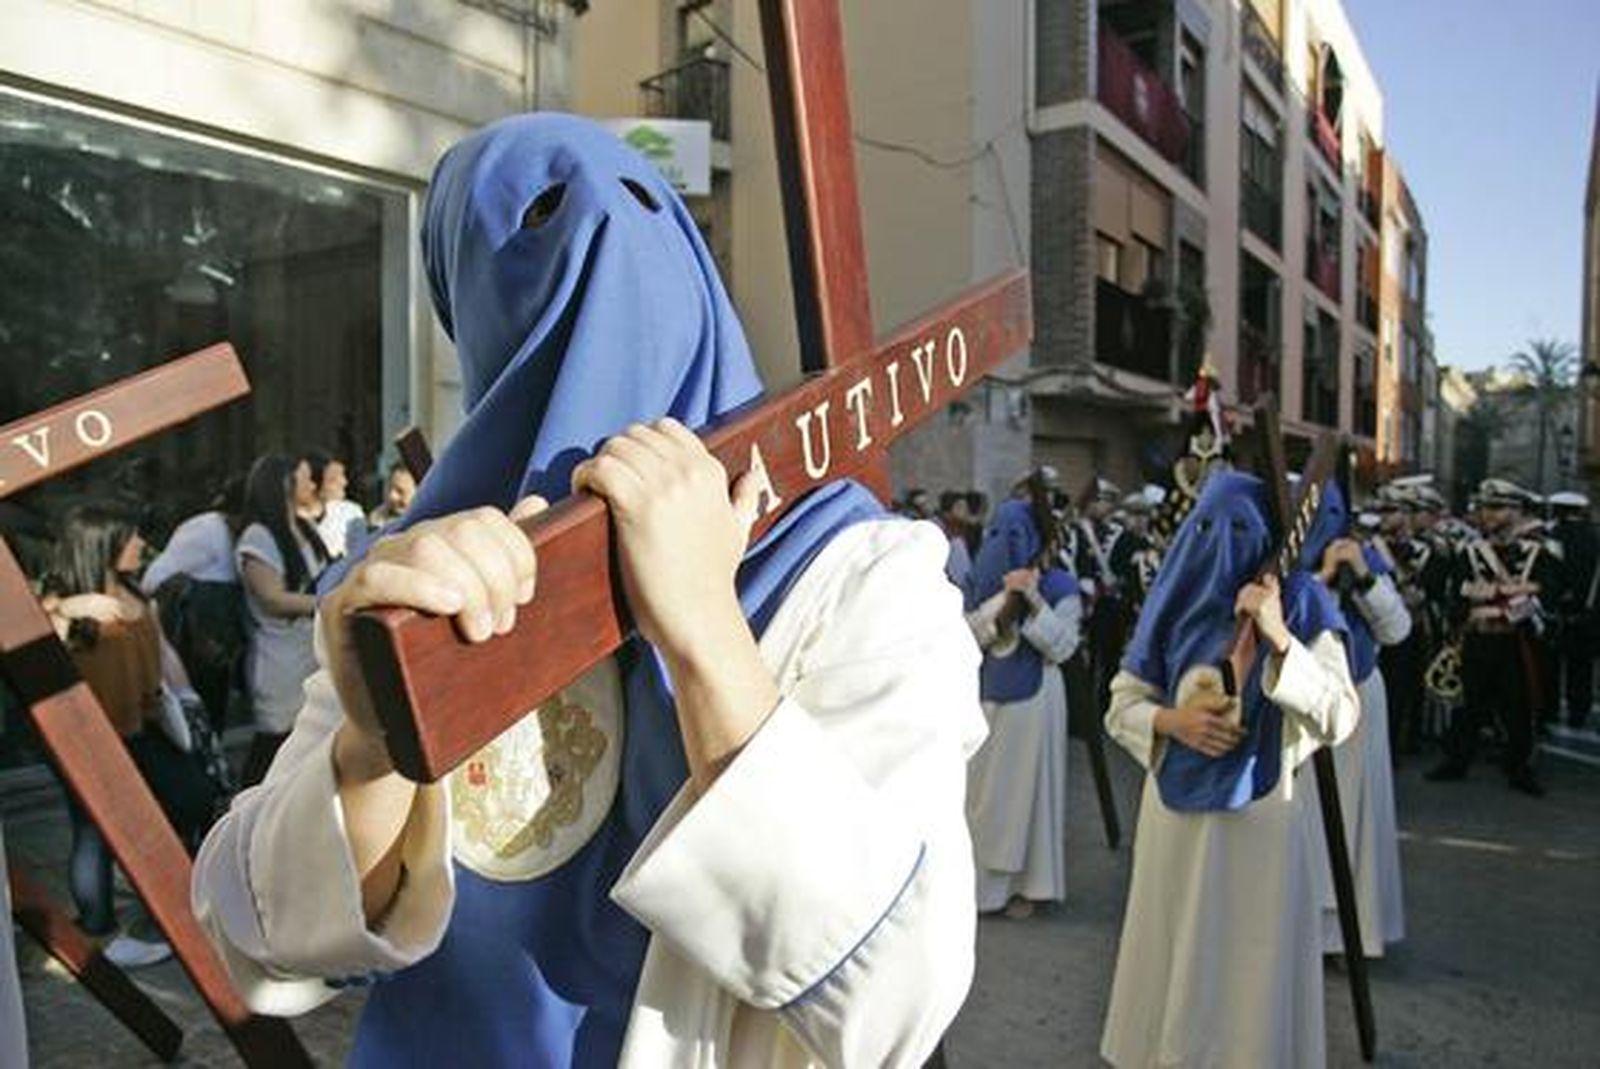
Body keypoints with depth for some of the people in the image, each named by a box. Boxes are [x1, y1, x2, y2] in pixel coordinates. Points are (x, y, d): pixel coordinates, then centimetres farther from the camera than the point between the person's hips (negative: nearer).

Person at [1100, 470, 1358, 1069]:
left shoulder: (1301, 603, -5)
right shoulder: (1177, 601, 4)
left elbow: (1339, 720, -15)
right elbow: (1121, 703, 6)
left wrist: (1279, 638, -24)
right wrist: (1171, 720, -14)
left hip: (1260, 812, -3)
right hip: (1177, 811, 3)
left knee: (1249, 966, 7)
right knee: (1174, 957, 14)